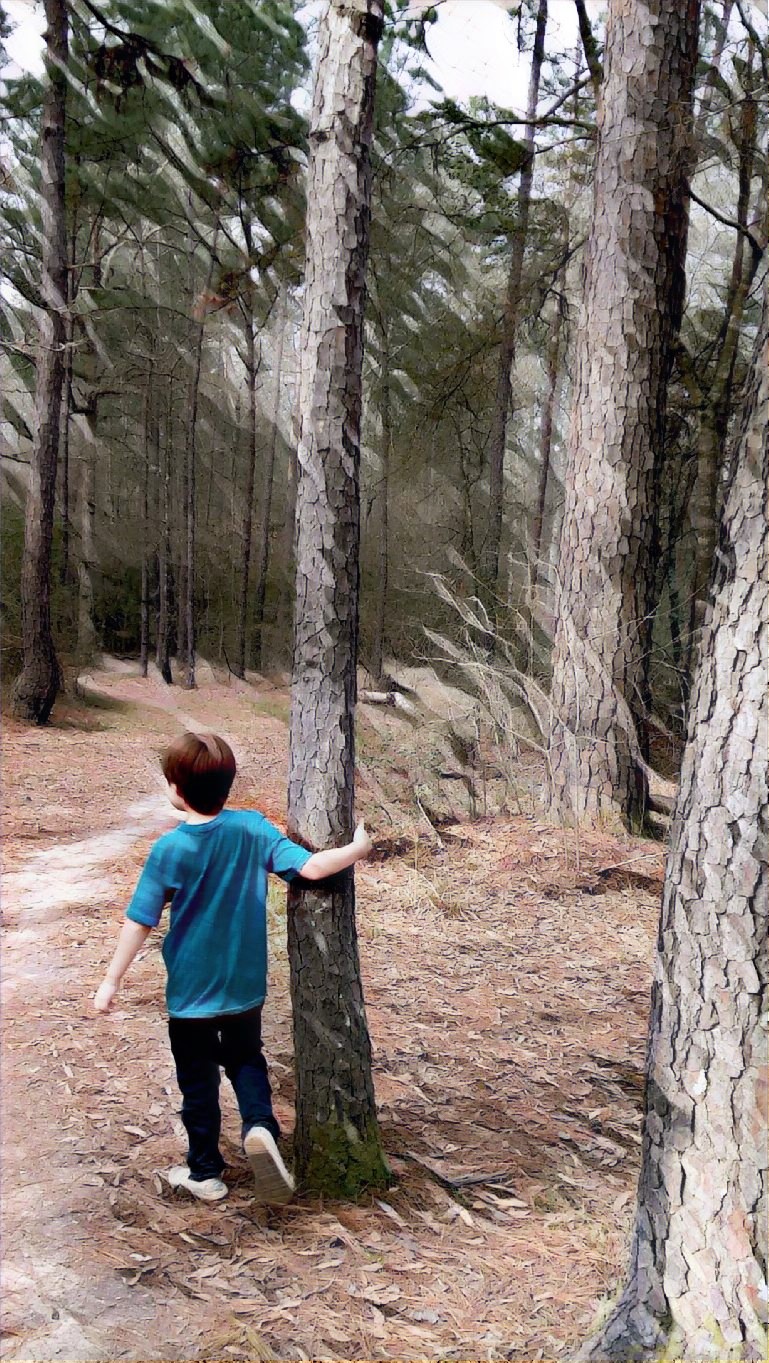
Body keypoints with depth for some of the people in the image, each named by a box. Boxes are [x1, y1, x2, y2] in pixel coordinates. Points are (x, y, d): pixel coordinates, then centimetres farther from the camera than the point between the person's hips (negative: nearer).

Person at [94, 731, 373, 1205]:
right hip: (246, 985, 3)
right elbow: (310, 868, -17)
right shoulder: (252, 828, -12)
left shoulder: (170, 850, -18)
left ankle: (206, 1173, 28)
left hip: (191, 990, -2)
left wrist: (112, 980, -6)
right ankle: (259, 1125, -3)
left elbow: (140, 921, -15)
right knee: (246, 1058, 23)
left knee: (199, 1080, 15)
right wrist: (357, 849, 0)